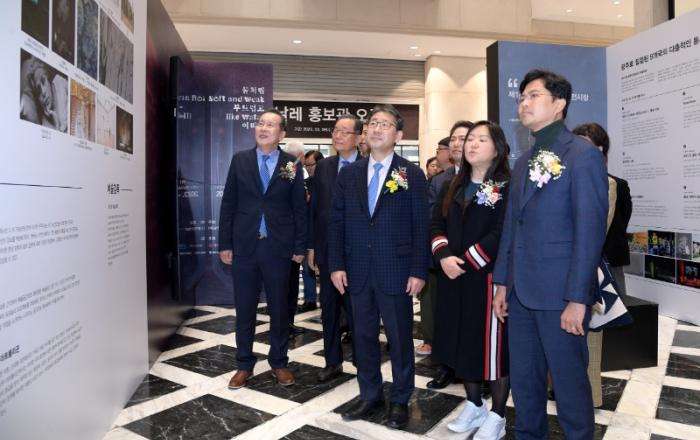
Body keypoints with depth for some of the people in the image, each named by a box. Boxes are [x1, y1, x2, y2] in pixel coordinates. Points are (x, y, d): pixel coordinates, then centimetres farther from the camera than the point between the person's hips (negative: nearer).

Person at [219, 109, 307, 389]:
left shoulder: (292, 165, 1)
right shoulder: (240, 160, 4)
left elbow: (299, 208, 2)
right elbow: (228, 204, 4)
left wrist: (300, 246, -2)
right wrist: (225, 244, 0)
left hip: (278, 247, -1)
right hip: (244, 246, 1)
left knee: (279, 308, 10)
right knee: (244, 309, 10)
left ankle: (278, 362, 26)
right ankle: (244, 364, 25)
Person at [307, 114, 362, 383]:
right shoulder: (323, 167, 7)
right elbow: (314, 208, 8)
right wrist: (311, 246, 6)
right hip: (327, 250, 5)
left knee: (356, 310, 6)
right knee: (329, 310, 14)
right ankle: (332, 362, 29)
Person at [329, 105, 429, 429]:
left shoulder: (412, 175, -1)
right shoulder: (348, 174, 8)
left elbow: (421, 226, -4)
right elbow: (337, 222, 6)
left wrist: (418, 271, -9)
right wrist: (336, 264, -1)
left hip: (395, 272, -3)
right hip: (358, 271, 3)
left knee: (400, 339, 8)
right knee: (363, 336, 13)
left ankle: (400, 401, 25)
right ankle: (370, 396, 30)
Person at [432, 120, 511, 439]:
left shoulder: (507, 188, -7)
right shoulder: (452, 188, 13)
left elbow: (502, 234, -16)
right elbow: (436, 225, 8)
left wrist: (466, 262, -17)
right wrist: (444, 257, -10)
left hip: (489, 277, -6)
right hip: (454, 279, 6)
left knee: (492, 344, 3)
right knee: (463, 341, 14)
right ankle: (473, 406, 32)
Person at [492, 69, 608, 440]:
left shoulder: (583, 154, -7)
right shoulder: (524, 162, 15)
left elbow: (590, 230, -13)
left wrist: (578, 298, -16)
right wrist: (502, 282, 12)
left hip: (559, 293, -7)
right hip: (521, 291, 7)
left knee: (569, 379, 7)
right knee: (522, 378, 16)